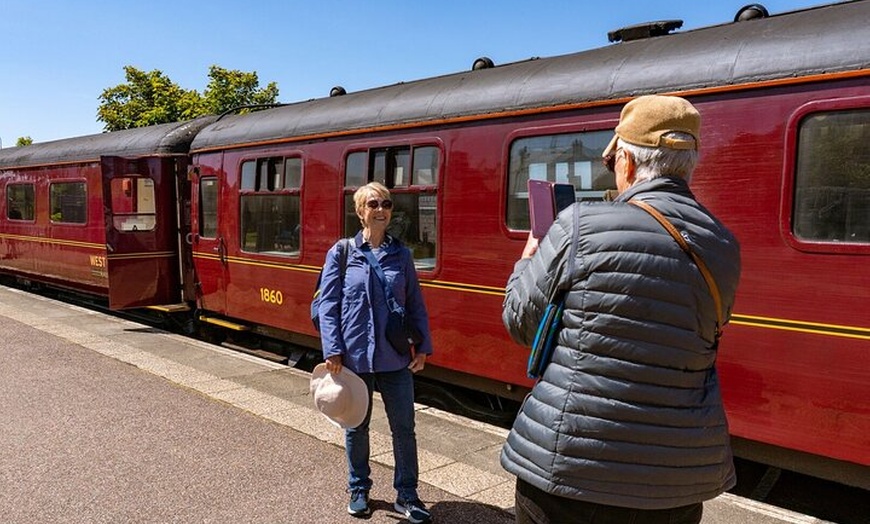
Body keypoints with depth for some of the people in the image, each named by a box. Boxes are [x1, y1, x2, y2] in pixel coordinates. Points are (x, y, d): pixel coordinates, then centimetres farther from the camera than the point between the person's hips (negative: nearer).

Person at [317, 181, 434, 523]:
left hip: (395, 358, 1)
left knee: (404, 428, 6)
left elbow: (415, 305, 6)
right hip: (354, 357, -1)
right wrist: (332, 350, -11)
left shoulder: (401, 254, 4)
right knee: (356, 427, 14)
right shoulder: (341, 253, -2)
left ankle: (406, 495, 23)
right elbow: (328, 305, -4)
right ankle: (358, 490, 34)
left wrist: (423, 347, 0)